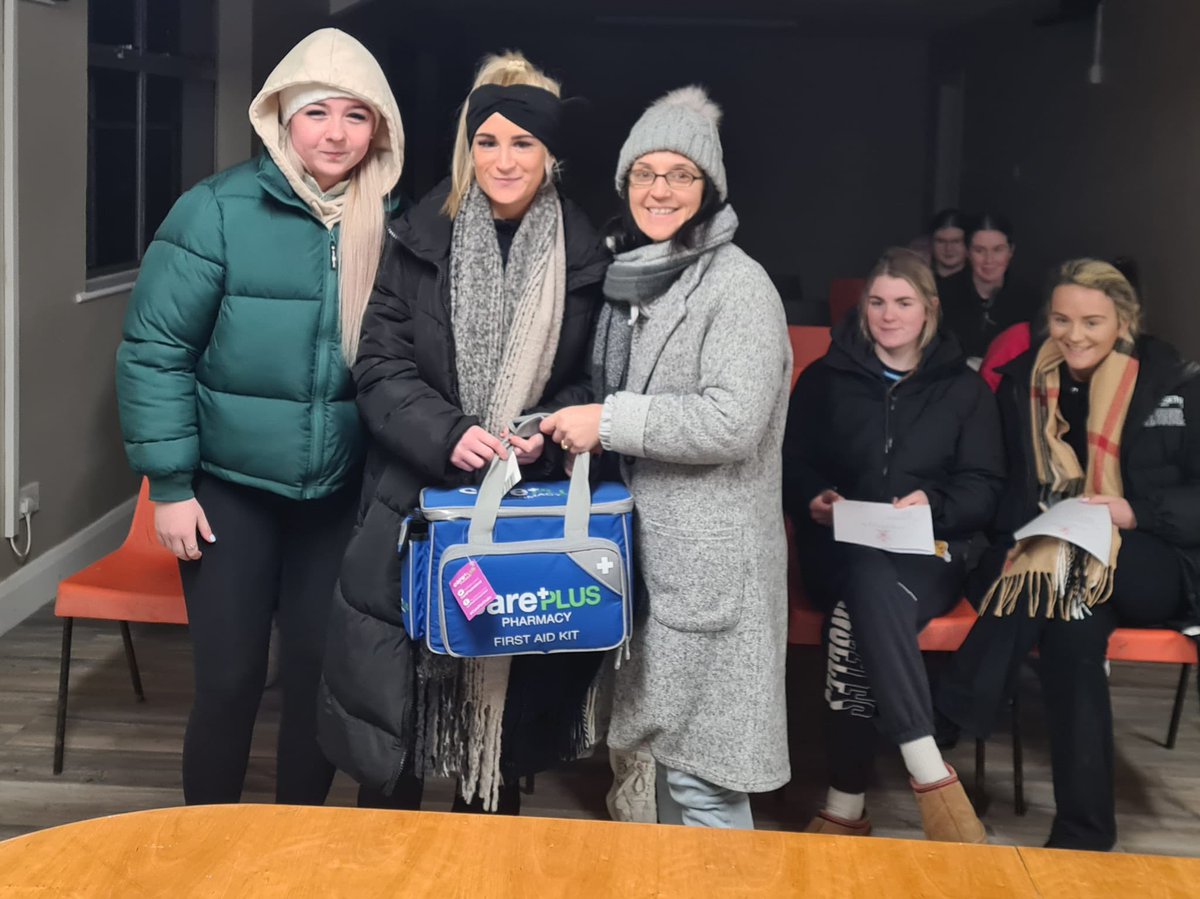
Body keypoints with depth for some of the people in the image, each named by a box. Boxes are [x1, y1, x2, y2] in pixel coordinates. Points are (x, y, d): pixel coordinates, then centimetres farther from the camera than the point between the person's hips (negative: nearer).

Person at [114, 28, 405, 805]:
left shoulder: (388, 225, -1)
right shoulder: (218, 211, -12)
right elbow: (154, 348, -10)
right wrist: (170, 482, -11)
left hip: (338, 495, 3)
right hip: (229, 487, -3)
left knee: (321, 674, 10)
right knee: (230, 678, 3)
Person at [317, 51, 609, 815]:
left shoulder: (582, 255, 1)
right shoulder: (424, 237, -1)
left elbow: (590, 381, 7)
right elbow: (381, 363, -3)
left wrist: (548, 437, -12)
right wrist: (447, 434, -18)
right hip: (418, 498, -1)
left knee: (509, 685, 9)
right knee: (396, 688, 2)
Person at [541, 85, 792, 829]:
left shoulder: (739, 285, -12)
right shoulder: (629, 278, 13)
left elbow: (733, 422, -23)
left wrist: (608, 421, -19)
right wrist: (570, 430, 9)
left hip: (711, 561, -8)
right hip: (645, 544, 9)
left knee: (702, 771, -4)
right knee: (666, 743, 18)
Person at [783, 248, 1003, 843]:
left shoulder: (964, 388, 15)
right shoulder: (825, 379, 16)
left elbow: (984, 487, 8)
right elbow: (791, 466, 13)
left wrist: (934, 502, -13)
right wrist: (813, 500, -10)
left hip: (929, 554, 0)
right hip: (841, 551, 0)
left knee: (856, 615, -37)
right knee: (869, 585, -39)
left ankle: (845, 808, -38)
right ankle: (930, 775, -44)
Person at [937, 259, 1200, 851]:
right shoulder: (1022, 382, 7)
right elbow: (1006, 489, 9)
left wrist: (1135, 512, -18)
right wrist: (1041, 523, -13)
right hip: (1045, 554, 3)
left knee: (1061, 571, -35)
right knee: (1071, 622, -33)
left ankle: (957, 723, -36)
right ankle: (1084, 834, -31)